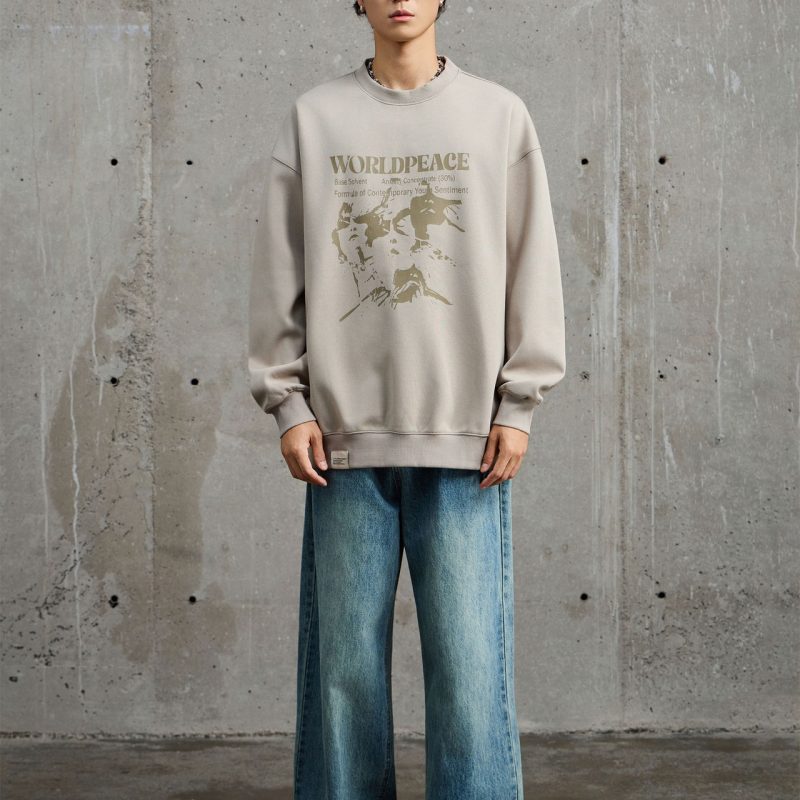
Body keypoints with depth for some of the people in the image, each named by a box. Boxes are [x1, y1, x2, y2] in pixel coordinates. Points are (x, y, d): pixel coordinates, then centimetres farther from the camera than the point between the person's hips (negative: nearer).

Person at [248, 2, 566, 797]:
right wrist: (288, 403, 1)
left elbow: (533, 269, 6)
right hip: (344, 432, 1)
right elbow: (279, 272, 7)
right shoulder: (314, 117, 9)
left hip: (465, 434, 0)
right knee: (345, 657, 6)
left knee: (469, 658, -1)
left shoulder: (500, 115, 8)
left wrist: (516, 405, 0)